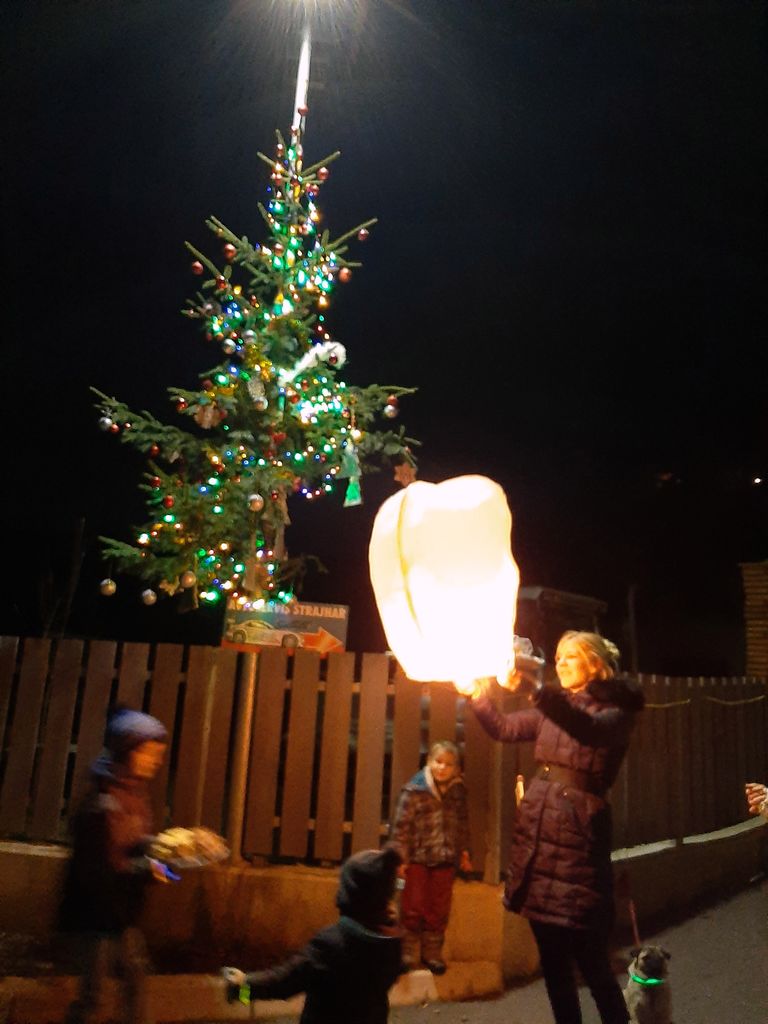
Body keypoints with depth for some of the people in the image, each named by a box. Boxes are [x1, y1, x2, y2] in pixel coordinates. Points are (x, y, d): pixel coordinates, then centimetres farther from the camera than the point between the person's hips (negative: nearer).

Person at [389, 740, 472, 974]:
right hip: (417, 858, -3)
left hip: (445, 860, 4)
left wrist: (464, 851, 11)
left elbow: (462, 823, 10)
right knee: (413, 907, 7)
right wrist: (400, 857, -13)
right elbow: (401, 825, -13)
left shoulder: (458, 791, -1)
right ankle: (408, 953, 23)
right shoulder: (414, 790, -15)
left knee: (439, 910, 13)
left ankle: (432, 953, 29)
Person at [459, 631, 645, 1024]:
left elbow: (589, 730, -30)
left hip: (578, 829, -6)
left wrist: (535, 686, -45)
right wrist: (477, 693, -4)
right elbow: (504, 729, 14)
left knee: (589, 957, -3)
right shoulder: (553, 706, 12)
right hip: (537, 826, 6)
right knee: (551, 955, 14)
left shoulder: (616, 711, -7)